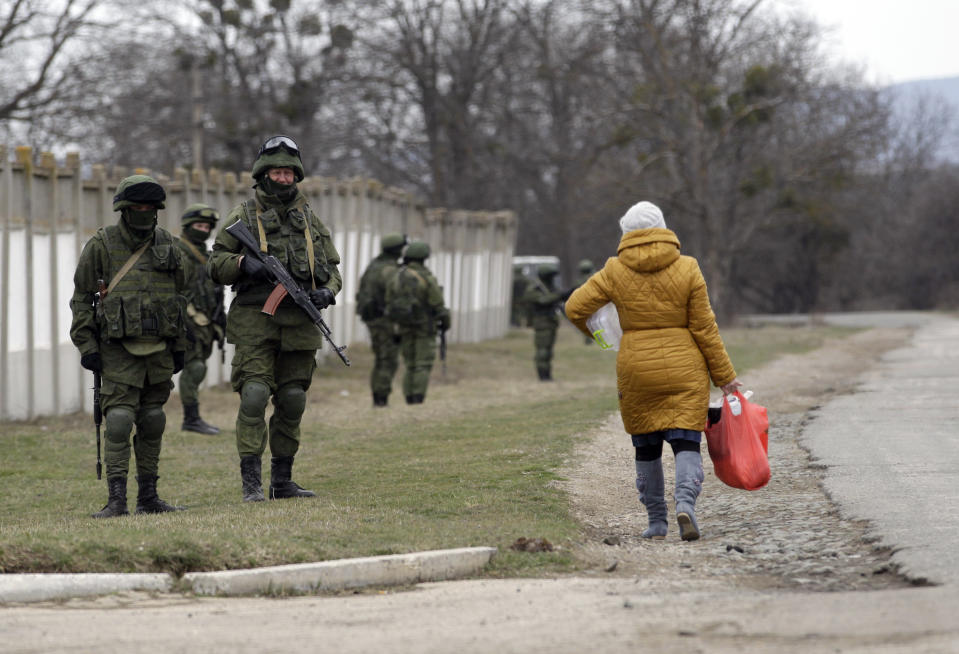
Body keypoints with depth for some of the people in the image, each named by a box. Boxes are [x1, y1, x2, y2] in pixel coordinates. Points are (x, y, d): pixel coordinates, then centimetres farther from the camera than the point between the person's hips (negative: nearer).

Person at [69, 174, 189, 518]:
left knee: (152, 423, 8)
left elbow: (178, 297, 16)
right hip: (120, 349, -4)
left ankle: (148, 496, 15)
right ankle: (116, 499, -13)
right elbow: (81, 298, -1)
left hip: (159, 349, 4)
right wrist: (86, 346, -7)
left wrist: (179, 346, 14)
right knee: (119, 421, -12)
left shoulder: (166, 244, 8)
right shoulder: (101, 245, -4)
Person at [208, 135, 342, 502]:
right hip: (255, 321, -4)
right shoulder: (243, 216, 4)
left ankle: (283, 480, 15)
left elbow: (332, 269, 18)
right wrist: (243, 263, -16)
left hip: (300, 324, 4)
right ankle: (251, 482, -13)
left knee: (292, 402, 7)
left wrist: (327, 291, -3)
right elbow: (215, 266, 4)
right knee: (254, 396, -13)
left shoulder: (310, 220, 15)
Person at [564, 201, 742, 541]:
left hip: (636, 370, 1)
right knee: (686, 443, -1)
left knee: (646, 447, 13)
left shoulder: (615, 271, -3)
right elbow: (704, 328, -3)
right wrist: (724, 375, 4)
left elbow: (575, 308, -2)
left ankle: (657, 521, 15)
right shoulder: (687, 269, -3)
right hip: (684, 371, -1)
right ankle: (685, 502, -25)